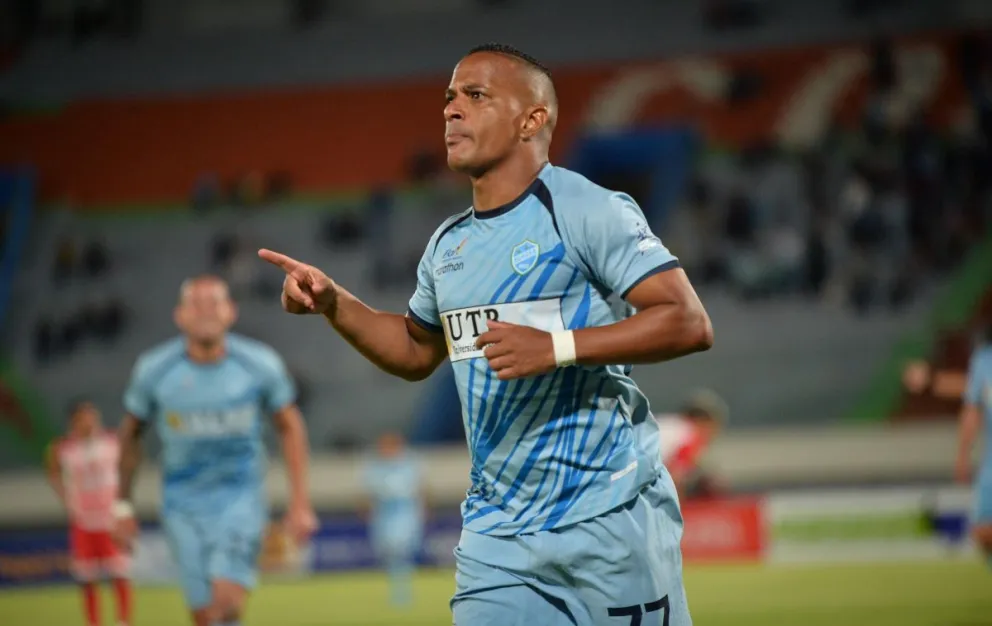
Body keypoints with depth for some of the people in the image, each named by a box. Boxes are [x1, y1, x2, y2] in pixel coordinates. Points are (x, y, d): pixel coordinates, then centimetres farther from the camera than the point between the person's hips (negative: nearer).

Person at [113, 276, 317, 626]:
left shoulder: (260, 364, -10)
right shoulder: (154, 370, -9)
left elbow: (290, 427, 4)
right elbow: (131, 433, 8)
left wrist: (299, 502, 1)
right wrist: (124, 506, 12)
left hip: (241, 496, -1)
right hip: (184, 503, 1)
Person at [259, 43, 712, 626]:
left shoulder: (587, 210, -9)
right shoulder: (449, 244, 14)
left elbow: (691, 322, -17)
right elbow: (415, 351, 31)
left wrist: (558, 348, -24)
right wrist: (334, 304, 14)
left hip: (608, 519, -6)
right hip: (497, 529, 6)